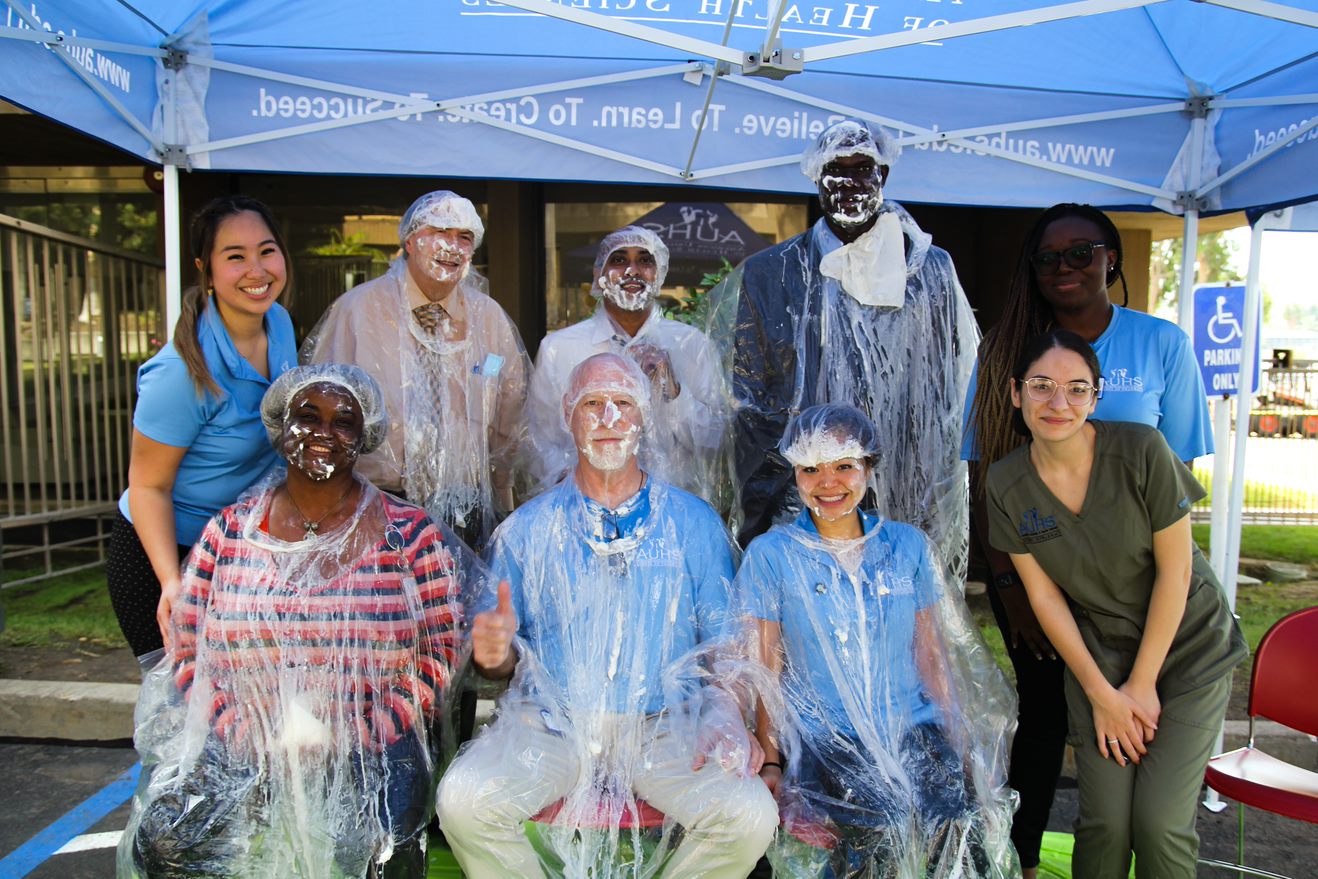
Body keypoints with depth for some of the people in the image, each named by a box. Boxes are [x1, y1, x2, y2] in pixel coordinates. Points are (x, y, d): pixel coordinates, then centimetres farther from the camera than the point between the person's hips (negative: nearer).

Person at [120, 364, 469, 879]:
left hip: (369, 752, -2)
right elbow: (187, 656, 8)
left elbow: (441, 663, -2)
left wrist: (343, 737, -11)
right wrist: (257, 735, -7)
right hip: (245, 748, 3)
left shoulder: (412, 537, -1)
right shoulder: (229, 532, 7)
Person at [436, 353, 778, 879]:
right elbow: (500, 656, 11)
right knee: (462, 801, -25)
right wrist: (491, 652, -13)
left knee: (751, 816, -24)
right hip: (549, 726, 1)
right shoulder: (526, 528, 9)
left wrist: (725, 717, -13)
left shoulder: (695, 524, 8)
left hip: (666, 729, 0)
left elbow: (723, 645, 6)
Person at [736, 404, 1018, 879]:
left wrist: (961, 749, 8)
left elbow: (931, 657, 12)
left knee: (972, 836, -24)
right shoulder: (769, 555, 0)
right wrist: (770, 763, -6)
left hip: (914, 730, 3)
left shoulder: (909, 546, 9)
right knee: (889, 831, -28)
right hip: (822, 741, -2)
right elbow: (765, 672, 0)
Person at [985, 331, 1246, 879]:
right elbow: (1044, 595, -5)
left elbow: (1175, 570, -13)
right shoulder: (1006, 484, -11)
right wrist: (1101, 692, -5)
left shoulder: (1142, 451, -19)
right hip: (1097, 651, 2)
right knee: (1104, 820, -4)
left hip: (1187, 646, -1)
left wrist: (1142, 684, -9)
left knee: (1160, 821, -7)